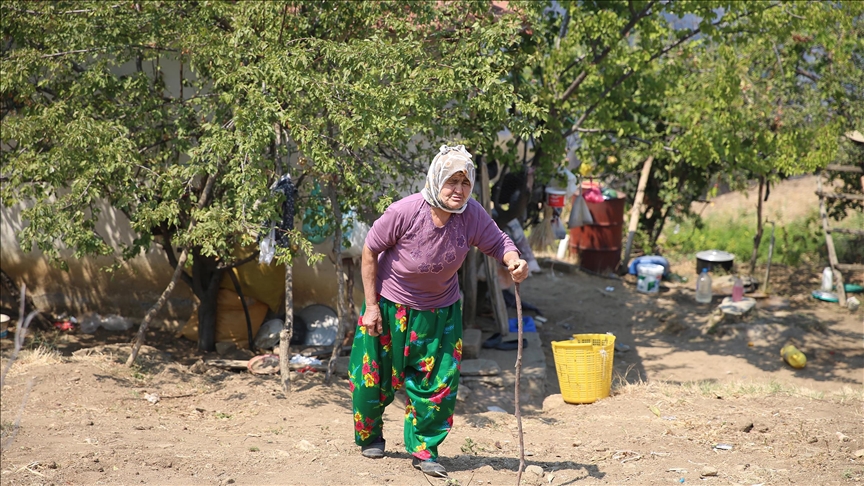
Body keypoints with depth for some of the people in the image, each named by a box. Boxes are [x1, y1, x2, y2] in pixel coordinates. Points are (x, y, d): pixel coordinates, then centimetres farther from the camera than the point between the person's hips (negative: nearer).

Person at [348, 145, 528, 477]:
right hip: (390, 303, -2)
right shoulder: (404, 212, -28)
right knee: (374, 375, 11)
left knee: (439, 380, -2)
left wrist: (514, 261, -33)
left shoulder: (472, 215, -20)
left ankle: (423, 449, 13)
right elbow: (370, 252, -17)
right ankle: (369, 437, 36)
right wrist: (371, 306, -15)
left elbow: (498, 242, -8)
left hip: (440, 310, 2)